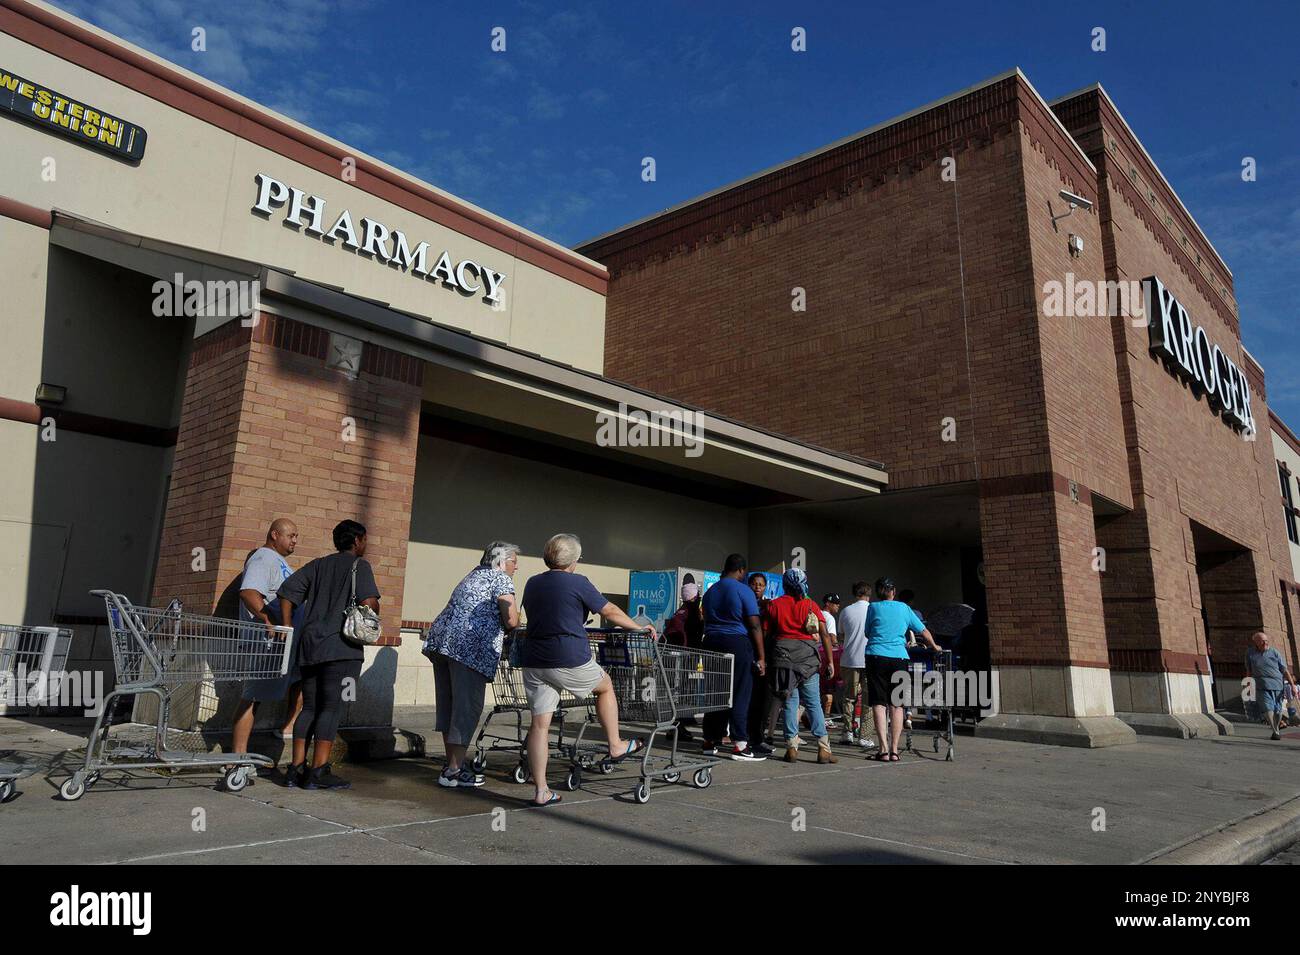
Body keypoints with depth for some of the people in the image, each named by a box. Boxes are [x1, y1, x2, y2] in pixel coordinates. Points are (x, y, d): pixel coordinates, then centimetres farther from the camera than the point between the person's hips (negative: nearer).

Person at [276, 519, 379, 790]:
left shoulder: (318, 565, 19)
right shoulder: (359, 565, 0)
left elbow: (287, 592, 10)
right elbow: (369, 602, -14)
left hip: (309, 646, 7)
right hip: (341, 646, -7)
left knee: (310, 707, 12)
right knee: (332, 707, -4)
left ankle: (296, 769, 13)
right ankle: (318, 772, -4)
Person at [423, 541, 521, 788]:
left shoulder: (472, 576, 26)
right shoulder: (501, 579, 0)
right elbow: (511, 621, -10)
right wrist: (513, 623, 12)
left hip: (440, 639, 9)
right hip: (470, 647, -9)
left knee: (447, 705, 13)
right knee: (468, 707, -3)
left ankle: (453, 764, 22)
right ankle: (454, 771, -2)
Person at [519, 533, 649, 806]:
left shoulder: (532, 584, 12)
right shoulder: (577, 583, -6)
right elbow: (611, 612, 0)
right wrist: (639, 627, 14)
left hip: (534, 662, 5)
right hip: (570, 661, -5)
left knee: (540, 724, 5)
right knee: (605, 686, 22)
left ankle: (541, 791, 6)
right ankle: (615, 747, 27)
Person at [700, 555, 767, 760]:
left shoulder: (710, 591, 14)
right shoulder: (744, 591, -5)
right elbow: (754, 626, -8)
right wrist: (761, 657, -7)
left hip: (711, 643, 6)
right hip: (737, 643, -6)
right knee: (740, 695, -3)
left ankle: (710, 741, 15)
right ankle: (739, 745, -4)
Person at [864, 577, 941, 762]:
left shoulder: (873, 607, 6)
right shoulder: (904, 608, 12)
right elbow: (923, 631, 18)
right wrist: (934, 646, 35)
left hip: (876, 656, -2)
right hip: (899, 658, 2)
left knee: (879, 704, 0)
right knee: (896, 705, 8)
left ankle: (884, 750, -6)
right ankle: (894, 750, 7)